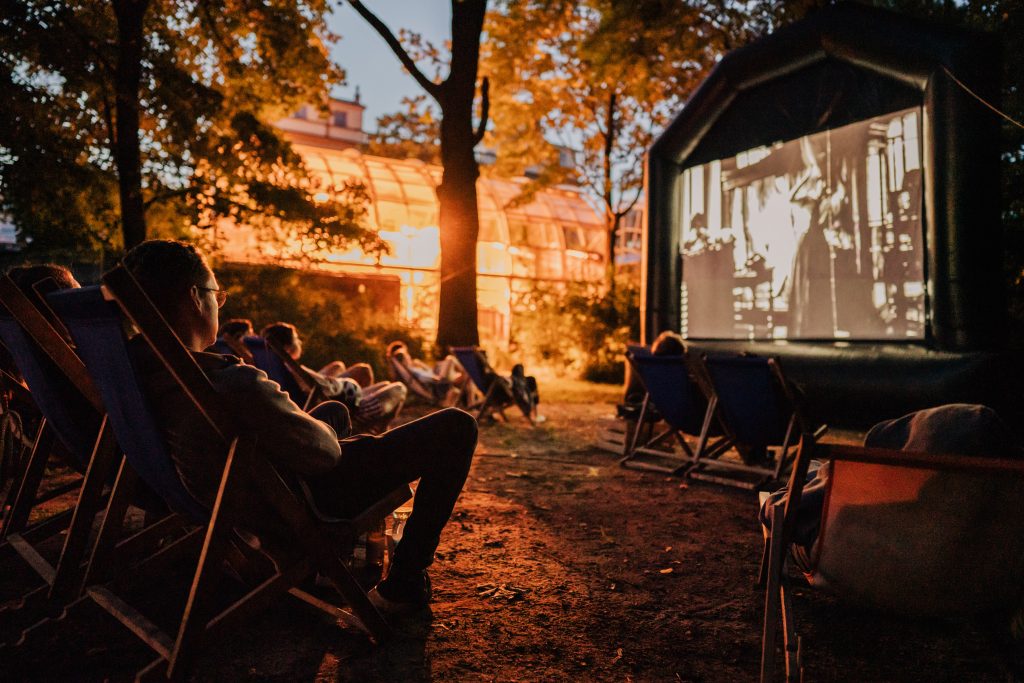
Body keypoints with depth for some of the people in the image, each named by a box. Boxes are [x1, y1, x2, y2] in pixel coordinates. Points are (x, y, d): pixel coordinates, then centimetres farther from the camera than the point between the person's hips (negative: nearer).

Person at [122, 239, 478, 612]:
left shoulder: (139, 366, -14)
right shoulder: (237, 386, -40)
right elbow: (324, 453, -26)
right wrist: (321, 428, -5)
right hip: (304, 500, -9)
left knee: (336, 409, 37)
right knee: (456, 428, -4)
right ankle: (403, 583, 5)